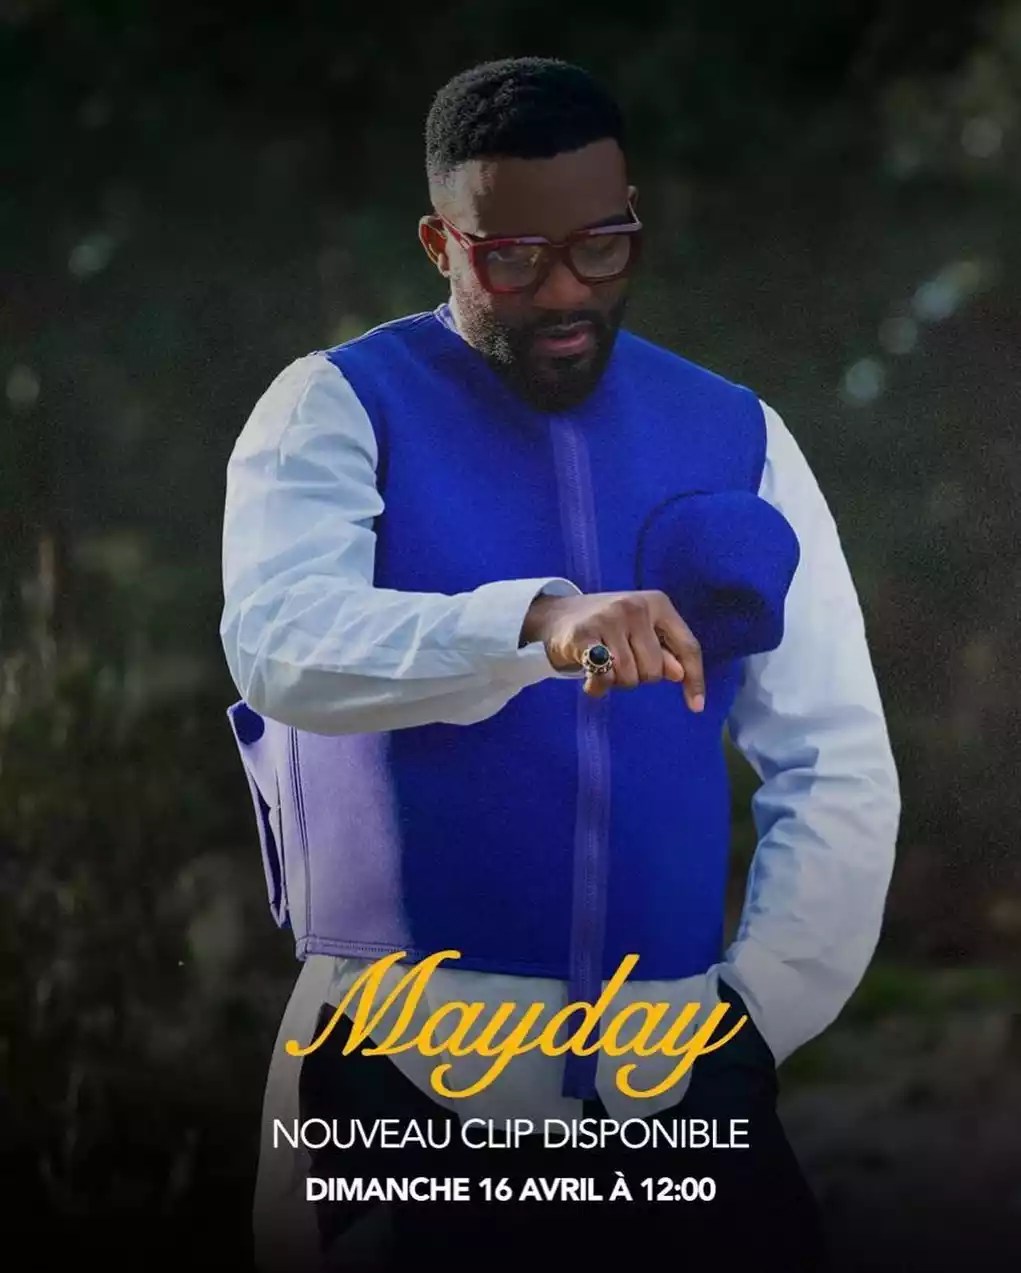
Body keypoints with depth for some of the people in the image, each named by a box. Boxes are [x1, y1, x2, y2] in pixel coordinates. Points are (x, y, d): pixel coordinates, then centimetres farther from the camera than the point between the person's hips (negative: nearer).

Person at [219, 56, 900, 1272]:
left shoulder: (736, 439, 8)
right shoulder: (338, 410, -2)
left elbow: (840, 768, 8)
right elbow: (281, 644, -22)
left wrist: (755, 1022, 1)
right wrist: (537, 620, -38)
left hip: (676, 1085, 3)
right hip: (401, 1078, -3)